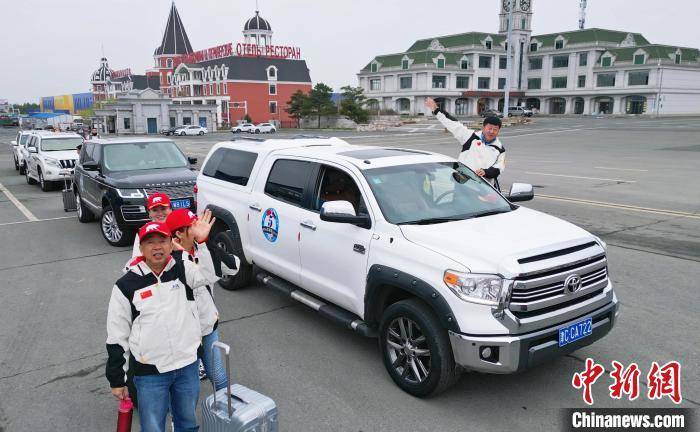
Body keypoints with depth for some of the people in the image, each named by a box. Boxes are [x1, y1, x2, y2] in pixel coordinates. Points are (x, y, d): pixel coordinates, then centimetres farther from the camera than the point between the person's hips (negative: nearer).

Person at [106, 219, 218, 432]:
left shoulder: (182, 270, -1)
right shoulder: (126, 286, -6)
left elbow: (210, 275, -23)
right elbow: (116, 337, -1)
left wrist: (202, 242, -35)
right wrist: (116, 380, 2)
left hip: (188, 365, 2)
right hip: (150, 374, -2)